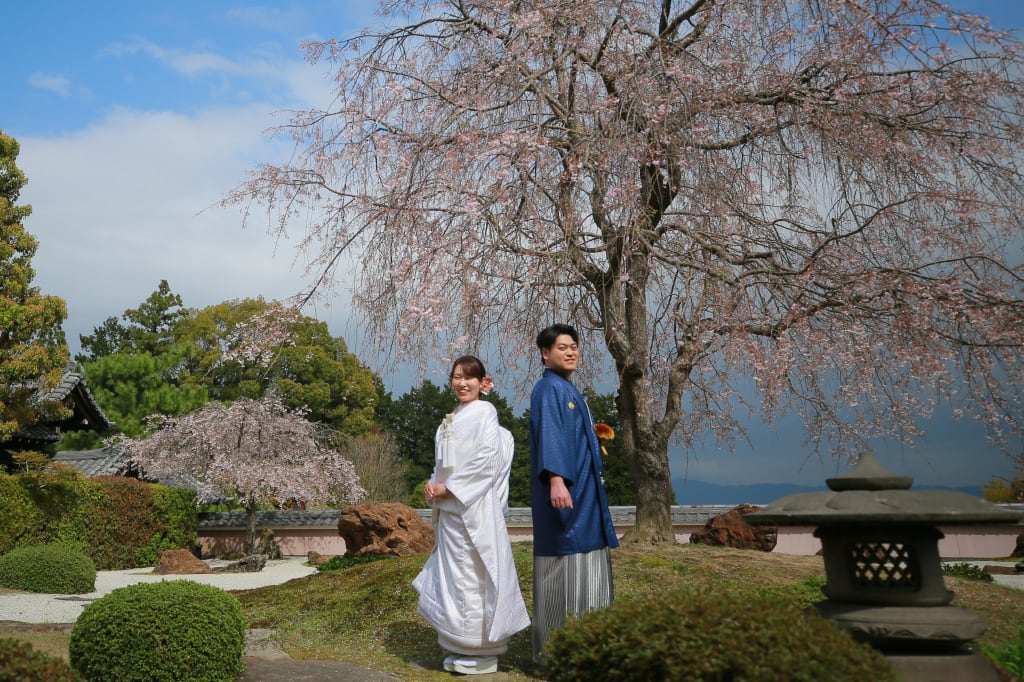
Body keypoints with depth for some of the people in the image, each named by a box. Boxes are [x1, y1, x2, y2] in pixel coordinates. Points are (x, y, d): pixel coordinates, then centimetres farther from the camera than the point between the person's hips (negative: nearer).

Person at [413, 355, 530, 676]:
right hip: (450, 509, 8)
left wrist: (449, 488, -15)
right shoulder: (451, 420, 17)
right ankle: (465, 648, 20)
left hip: (473, 508, -8)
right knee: (454, 575, 11)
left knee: (473, 576, -3)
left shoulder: (484, 413, -8)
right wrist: (434, 485, 0)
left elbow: (487, 460, -18)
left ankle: (483, 653, 7)